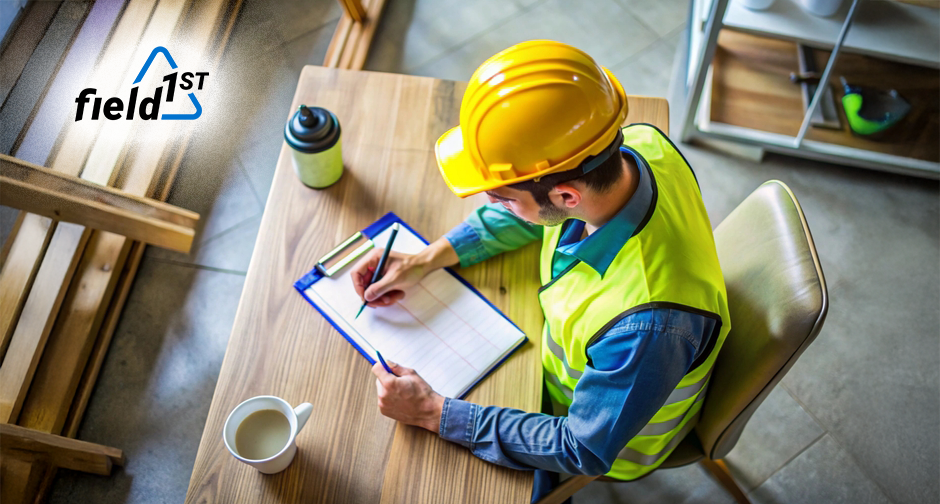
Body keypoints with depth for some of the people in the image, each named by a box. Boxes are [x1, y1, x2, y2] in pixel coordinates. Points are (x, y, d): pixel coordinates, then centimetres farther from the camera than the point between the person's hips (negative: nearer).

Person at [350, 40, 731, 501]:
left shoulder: (649, 324, -48)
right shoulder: (636, 143, -28)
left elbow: (585, 450, -30)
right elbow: (535, 206, -7)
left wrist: (434, 413, -28)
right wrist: (426, 260, -11)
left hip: (609, 440, -5)